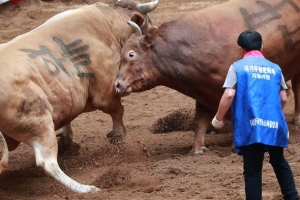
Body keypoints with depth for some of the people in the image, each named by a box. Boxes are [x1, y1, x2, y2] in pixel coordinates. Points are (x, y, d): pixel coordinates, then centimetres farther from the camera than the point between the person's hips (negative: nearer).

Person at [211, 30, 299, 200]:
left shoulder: (237, 67, 1)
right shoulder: (275, 68, 12)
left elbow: (229, 95, -9)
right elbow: (283, 98, 13)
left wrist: (218, 118, 4)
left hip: (250, 127, -4)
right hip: (274, 125, 4)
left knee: (252, 170, 1)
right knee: (279, 162, 24)